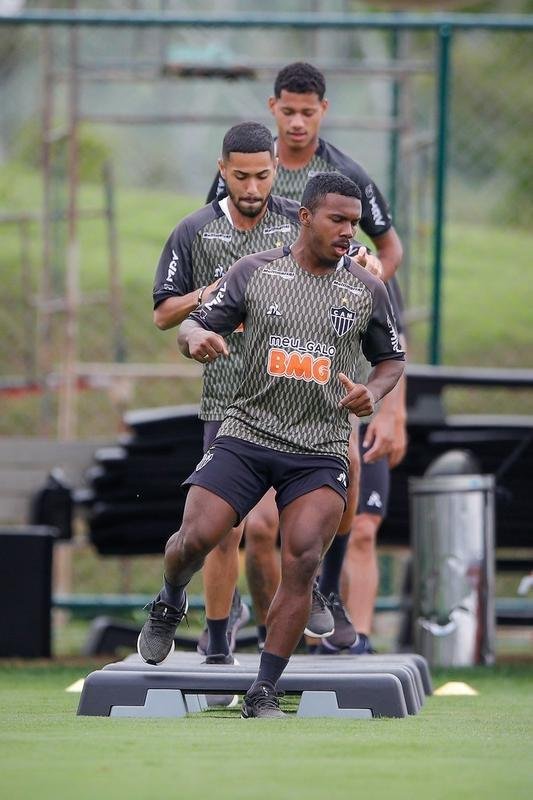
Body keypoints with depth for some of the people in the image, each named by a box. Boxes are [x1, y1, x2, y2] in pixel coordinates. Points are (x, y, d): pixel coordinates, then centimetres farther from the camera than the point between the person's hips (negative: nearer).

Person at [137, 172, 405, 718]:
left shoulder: (366, 289, 6)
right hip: (246, 433, -1)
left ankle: (263, 693, -5)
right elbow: (193, 326, 4)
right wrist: (196, 337, -21)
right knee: (195, 539, -12)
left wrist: (373, 392, -3)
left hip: (320, 451, 1)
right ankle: (169, 607, 26)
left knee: (302, 563, -14)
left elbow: (391, 359, 19)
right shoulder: (254, 271, 2)